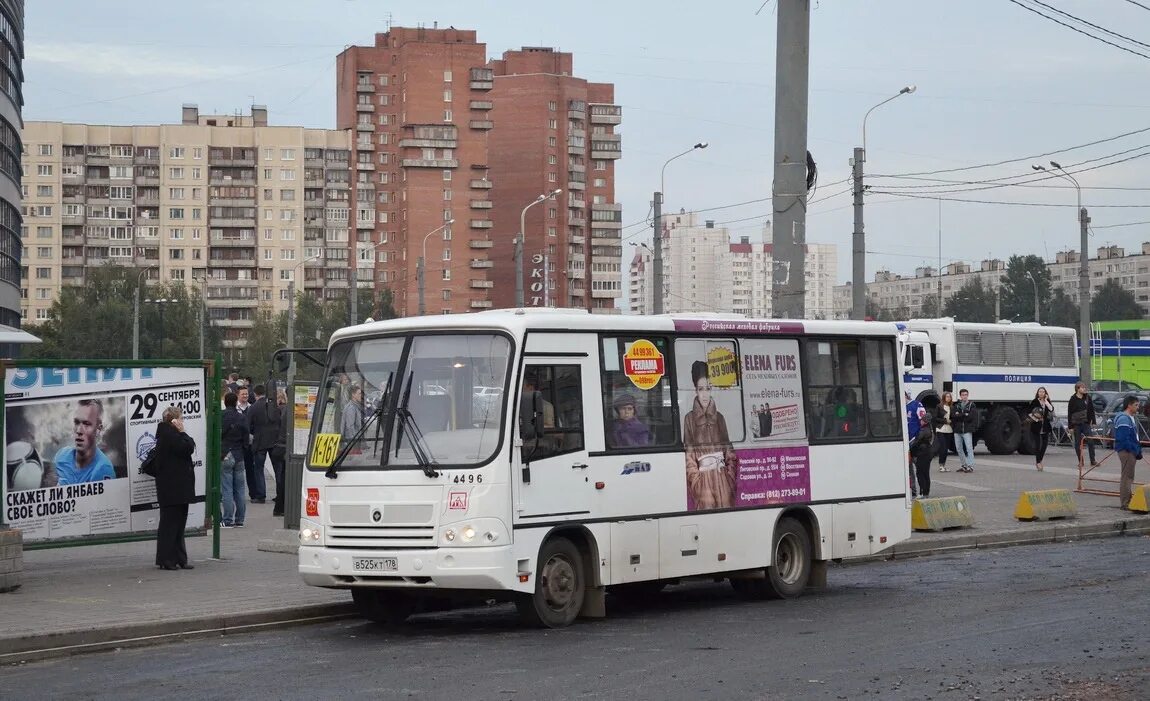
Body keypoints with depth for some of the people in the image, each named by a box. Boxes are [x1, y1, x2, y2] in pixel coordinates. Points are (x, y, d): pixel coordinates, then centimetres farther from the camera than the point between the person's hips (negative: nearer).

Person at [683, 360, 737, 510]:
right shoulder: (689, 418, 7)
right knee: (708, 507, -16)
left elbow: (728, 449, 16)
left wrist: (730, 473, 2)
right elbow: (688, 454, 1)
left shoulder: (719, 418, 17)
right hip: (703, 476, -3)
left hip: (722, 475, 3)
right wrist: (696, 480, -9)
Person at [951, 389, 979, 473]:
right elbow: (953, 415, -6)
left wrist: (959, 416, -10)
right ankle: (963, 465, 22)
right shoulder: (956, 405, 11)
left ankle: (970, 466, -11)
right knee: (959, 449, 10)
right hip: (957, 430, 4)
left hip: (967, 430, -4)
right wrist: (965, 415, -12)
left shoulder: (972, 405, 3)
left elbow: (971, 416, -10)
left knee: (969, 448, -11)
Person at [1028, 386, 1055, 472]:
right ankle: (1038, 462, 2)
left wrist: (1046, 401, -10)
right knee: (1037, 444, -5)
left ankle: (1039, 460, 22)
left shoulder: (1047, 402, 8)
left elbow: (1051, 409, -10)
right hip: (1036, 426, -3)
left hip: (1045, 426, 3)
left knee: (1044, 443, 6)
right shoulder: (1034, 402, 0)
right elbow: (1028, 412, -1)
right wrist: (1034, 418, -13)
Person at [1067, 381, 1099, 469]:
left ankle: (1092, 461, 1)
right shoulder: (1073, 400, -4)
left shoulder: (1087, 398, 4)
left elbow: (1091, 410, 11)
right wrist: (1070, 426, -6)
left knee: (1090, 442, -5)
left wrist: (1093, 421, 4)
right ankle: (1080, 462, 11)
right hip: (1076, 424, -2)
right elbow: (1069, 413, -3)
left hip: (1086, 423, 2)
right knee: (1078, 443, 3)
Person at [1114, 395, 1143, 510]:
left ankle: (1126, 501, 25)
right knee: (1127, 476, -8)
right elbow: (1123, 439, -23)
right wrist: (1133, 449, -20)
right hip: (1126, 451, -11)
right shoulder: (1124, 419, -17)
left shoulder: (1131, 418, 18)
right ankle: (1125, 503, -6)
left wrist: (1138, 450, 12)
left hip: (1131, 451, 11)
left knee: (1129, 476, 16)